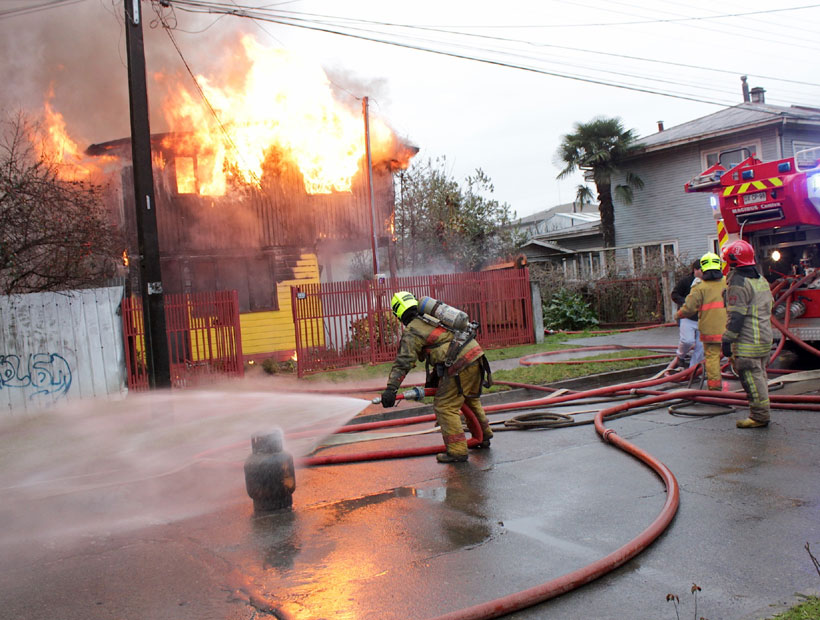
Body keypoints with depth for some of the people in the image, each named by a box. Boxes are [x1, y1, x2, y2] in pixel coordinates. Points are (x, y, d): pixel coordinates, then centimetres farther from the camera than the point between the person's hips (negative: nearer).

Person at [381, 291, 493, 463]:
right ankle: (484, 437, 40)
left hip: (459, 364, -9)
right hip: (475, 354, 9)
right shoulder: (432, 317, 22)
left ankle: (457, 451, -1)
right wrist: (435, 376, 36)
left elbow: (403, 361, -14)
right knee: (471, 399, 27)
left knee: (444, 407, -1)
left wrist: (391, 388, -17)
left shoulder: (412, 333, -3)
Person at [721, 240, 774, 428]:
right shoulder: (761, 280, 14)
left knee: (751, 379, -5)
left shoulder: (738, 283, -16)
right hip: (764, 338, 10)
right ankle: (761, 413, 24)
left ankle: (759, 416, -1)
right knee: (759, 376, 17)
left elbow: (736, 316, -20)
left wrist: (728, 340, -16)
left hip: (747, 342, -10)